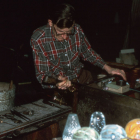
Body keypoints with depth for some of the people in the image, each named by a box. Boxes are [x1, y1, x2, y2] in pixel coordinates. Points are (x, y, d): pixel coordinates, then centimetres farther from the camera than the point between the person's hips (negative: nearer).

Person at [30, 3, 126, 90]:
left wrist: (108, 69, 1)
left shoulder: (77, 30, -8)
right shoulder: (38, 39, -20)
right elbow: (42, 74, -16)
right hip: (55, 86, -3)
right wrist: (60, 79, -36)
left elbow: (88, 52, 10)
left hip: (79, 78, 4)